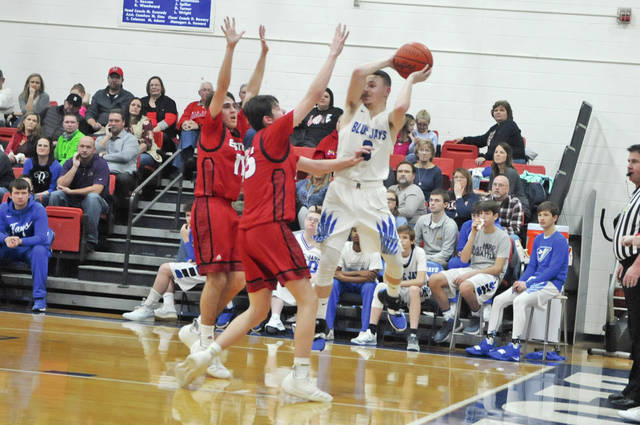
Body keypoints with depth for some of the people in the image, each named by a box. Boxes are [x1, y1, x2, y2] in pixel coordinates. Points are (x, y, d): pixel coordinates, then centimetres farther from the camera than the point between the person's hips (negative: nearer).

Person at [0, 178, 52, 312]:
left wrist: (20, 241, -37)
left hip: (31, 248, -3)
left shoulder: (38, 209, -16)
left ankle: (40, 298, -37)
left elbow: (41, 238, -23)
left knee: (40, 250, -37)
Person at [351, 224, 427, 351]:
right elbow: (387, 280, -11)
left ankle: (413, 336, -41)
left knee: (414, 289, -37)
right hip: (399, 293, 5)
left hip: (419, 293, -4)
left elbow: (420, 281, -28)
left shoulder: (419, 252, -18)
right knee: (381, 286, -20)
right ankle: (371, 333, -24)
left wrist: (398, 283, -25)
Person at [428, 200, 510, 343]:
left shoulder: (502, 237, -3)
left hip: (491, 276, -6)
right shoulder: (476, 232, 13)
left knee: (465, 287, -40)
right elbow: (464, 259, 3)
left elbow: (497, 268, -11)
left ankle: (476, 317, -9)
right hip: (471, 271, 6)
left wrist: (470, 274, -18)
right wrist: (473, 235, -4)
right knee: (434, 280, -15)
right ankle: (449, 320, -5)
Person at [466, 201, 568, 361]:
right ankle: (489, 342, -1)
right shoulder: (538, 239, 16)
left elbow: (554, 269, -16)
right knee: (499, 300, -4)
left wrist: (527, 284, -18)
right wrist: (521, 281, -3)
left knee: (519, 301, -33)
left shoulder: (560, 240, -9)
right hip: (535, 281, 8)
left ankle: (514, 348, -35)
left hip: (552, 283, -8)